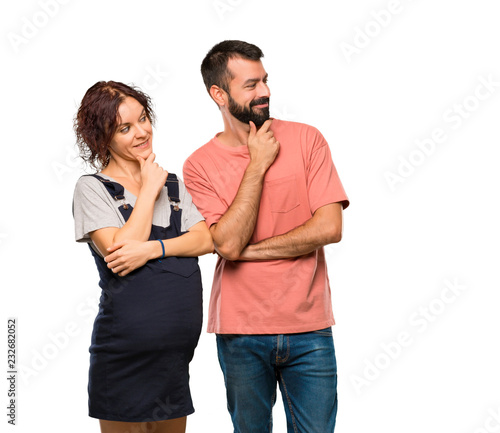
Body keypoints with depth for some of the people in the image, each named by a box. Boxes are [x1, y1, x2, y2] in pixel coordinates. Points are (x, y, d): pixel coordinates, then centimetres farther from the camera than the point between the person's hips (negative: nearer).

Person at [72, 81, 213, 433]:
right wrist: (149, 189, -9)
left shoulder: (173, 183, 13)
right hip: (125, 350, -5)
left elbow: (206, 240, 0)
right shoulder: (92, 189, -3)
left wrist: (152, 249, -17)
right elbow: (118, 250, -18)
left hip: (179, 348, 5)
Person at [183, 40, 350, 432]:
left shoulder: (305, 139, -1)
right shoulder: (201, 165, -2)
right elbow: (228, 244, -15)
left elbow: (330, 227, -9)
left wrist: (250, 250, -10)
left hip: (309, 327, 0)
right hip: (240, 331, 0)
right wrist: (257, 164, -12)